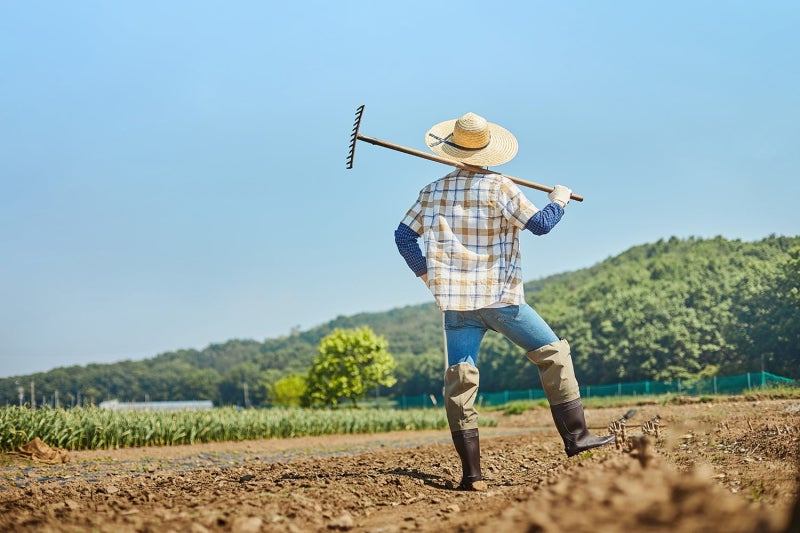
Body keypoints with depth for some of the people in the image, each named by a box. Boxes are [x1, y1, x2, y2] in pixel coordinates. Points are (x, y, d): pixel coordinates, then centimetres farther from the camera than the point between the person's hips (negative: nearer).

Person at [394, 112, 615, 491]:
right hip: (500, 297, -4)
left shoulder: (432, 192, 8)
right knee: (553, 353, 9)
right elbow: (539, 224, -6)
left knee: (459, 379, 1)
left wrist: (425, 273, 18)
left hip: (454, 300, 4)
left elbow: (403, 235, 10)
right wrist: (559, 200, 12)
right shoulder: (499, 187, -6)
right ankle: (575, 435, 6)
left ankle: (471, 473, -1)